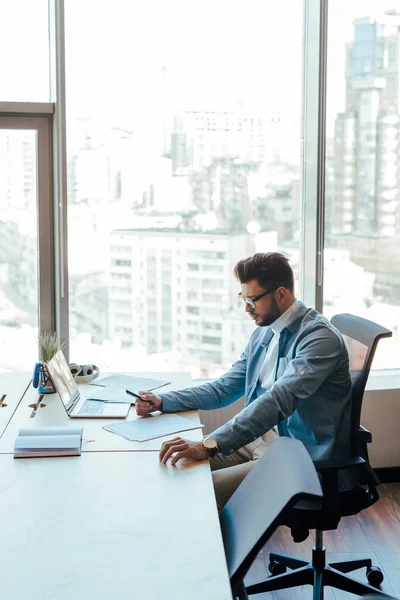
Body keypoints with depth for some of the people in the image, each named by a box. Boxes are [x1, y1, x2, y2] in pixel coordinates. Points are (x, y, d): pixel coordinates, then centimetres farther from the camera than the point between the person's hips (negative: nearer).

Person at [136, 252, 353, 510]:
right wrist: (162, 401, 3)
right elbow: (224, 388, 16)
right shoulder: (264, 332, 11)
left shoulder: (320, 337, -18)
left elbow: (277, 401, -30)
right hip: (259, 441, 9)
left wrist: (210, 445, -38)